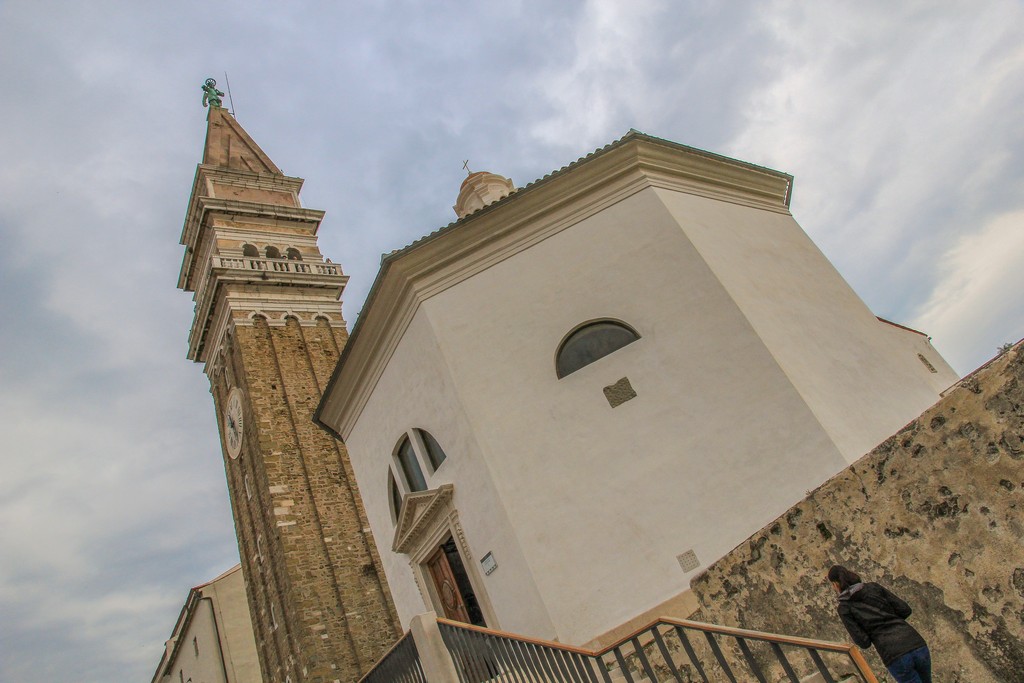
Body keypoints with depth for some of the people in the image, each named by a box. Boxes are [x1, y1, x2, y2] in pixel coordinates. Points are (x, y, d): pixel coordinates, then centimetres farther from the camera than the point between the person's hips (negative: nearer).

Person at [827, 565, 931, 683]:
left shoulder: (844, 607, 4)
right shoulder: (874, 587, 15)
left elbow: (864, 642, 1)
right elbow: (905, 610, 13)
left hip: (896, 657, -5)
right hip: (917, 646, 5)